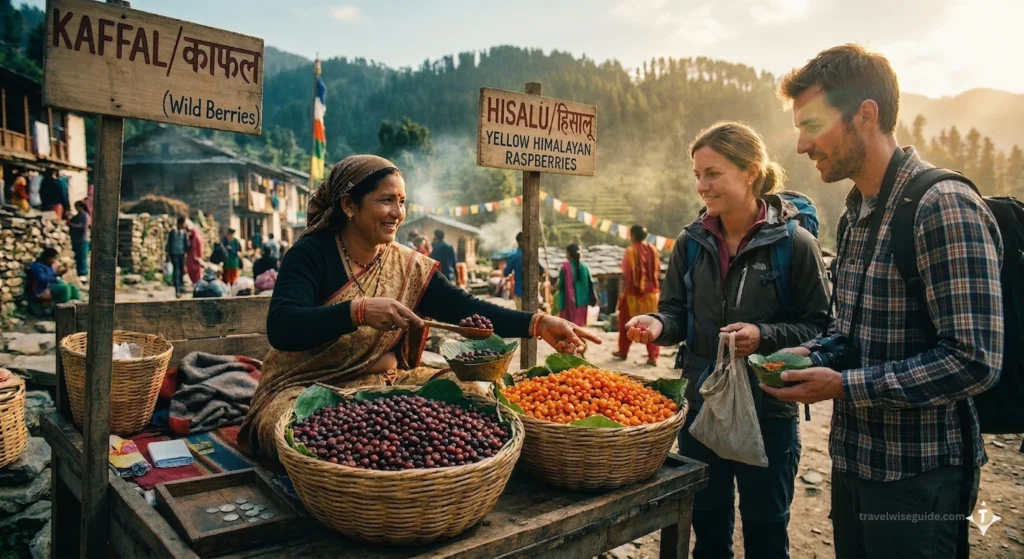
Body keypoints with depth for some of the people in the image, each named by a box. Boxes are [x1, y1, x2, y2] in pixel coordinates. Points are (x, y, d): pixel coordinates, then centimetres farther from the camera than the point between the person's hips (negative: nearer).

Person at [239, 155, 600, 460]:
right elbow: (281, 328, -24)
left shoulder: (408, 267, 3)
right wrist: (359, 311, -37)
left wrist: (538, 324, -18)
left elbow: (466, 310, -6)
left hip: (383, 384, 5)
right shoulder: (310, 255, -10)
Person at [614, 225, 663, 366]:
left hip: (634, 291, -3)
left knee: (627, 323, 13)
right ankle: (653, 356, 0)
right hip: (652, 291, 3)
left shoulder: (631, 251, -12)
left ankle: (623, 351, 24)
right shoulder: (653, 250, 1)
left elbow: (627, 274, -13)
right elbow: (658, 271, 6)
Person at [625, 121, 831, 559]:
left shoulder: (795, 243, -11)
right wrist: (659, 324, -17)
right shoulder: (691, 242, 1)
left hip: (768, 413, -3)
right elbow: (677, 312, 4)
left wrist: (764, 336, -25)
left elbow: (819, 328, -10)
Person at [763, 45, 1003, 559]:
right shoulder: (857, 213, 9)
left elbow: (974, 359, -24)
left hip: (917, 478, -8)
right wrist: (813, 356, 0)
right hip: (853, 460, 8)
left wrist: (844, 385, -22)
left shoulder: (944, 208, -20)